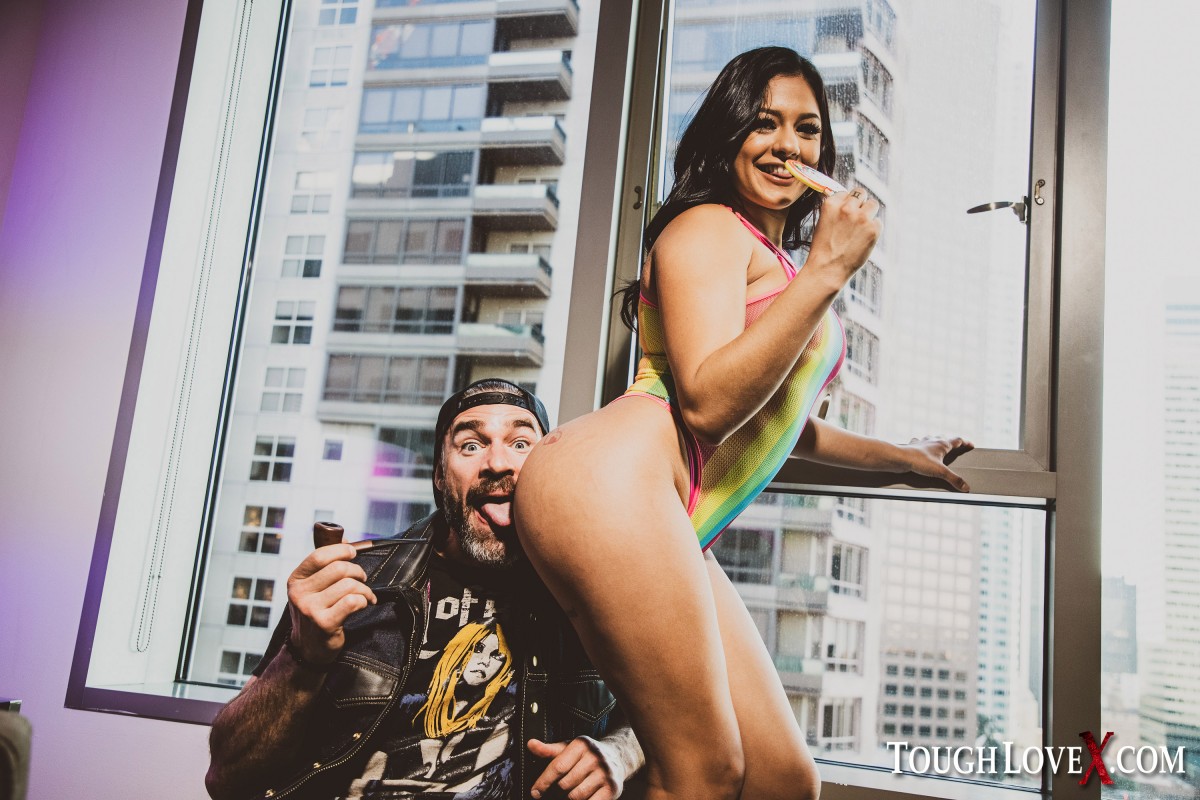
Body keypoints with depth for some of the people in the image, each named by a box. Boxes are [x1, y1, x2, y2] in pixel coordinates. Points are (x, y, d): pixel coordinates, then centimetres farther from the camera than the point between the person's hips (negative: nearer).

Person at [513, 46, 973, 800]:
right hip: (613, 484, -9)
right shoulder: (708, 227, 1)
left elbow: (784, 423, 39)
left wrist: (903, 455, 50)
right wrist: (829, 270, -10)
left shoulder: (782, 268, 29)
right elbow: (707, 401, -14)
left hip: (679, 537, 9)